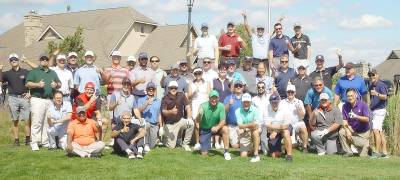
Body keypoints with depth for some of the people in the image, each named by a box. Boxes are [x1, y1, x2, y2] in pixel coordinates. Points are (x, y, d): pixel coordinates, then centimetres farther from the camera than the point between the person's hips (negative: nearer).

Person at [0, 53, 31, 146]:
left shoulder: (26, 72, 5)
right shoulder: (7, 73, 9)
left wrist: (30, 93, -4)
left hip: (24, 97, -1)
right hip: (13, 98, 1)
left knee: (27, 120, -5)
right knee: (15, 121, 5)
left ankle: (28, 138, 2)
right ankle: (16, 140, 9)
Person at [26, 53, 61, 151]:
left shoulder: (53, 73, 24)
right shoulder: (34, 72, 9)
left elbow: (60, 84, 23)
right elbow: (27, 84, 0)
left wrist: (56, 85, 0)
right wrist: (37, 84, -17)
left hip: (49, 100, 4)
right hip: (37, 100, -4)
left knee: (48, 122, 3)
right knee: (36, 122, -9)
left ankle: (45, 141, 11)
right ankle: (34, 143, -7)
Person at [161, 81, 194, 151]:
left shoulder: (181, 95, -3)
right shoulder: (165, 99, -11)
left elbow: (187, 106, -10)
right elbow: (163, 112, -25)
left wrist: (189, 118, -27)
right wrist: (171, 111, -47)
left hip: (180, 120, 3)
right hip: (170, 124, -3)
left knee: (191, 123, -28)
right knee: (171, 146, -9)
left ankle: (185, 144, -9)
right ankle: (164, 135, 27)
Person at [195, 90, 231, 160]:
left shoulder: (221, 106, -15)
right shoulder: (203, 106, -19)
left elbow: (223, 121, -17)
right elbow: (197, 121, -25)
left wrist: (217, 127, -38)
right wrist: (199, 114, -48)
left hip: (215, 127, 1)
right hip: (204, 129, -1)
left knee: (225, 129, -31)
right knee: (204, 154, -6)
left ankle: (226, 152, -18)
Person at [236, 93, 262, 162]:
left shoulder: (255, 110, -12)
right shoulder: (238, 111, -6)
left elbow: (255, 125, -21)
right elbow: (240, 126, -14)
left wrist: (245, 126, -15)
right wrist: (250, 125, -18)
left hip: (254, 132, -2)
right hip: (244, 135, 2)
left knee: (255, 131, -38)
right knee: (243, 155, -6)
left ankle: (256, 155, -29)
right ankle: (250, 148, 31)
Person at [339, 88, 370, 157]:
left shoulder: (363, 104, -14)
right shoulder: (345, 106, -6)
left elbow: (367, 119, -20)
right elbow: (344, 120, -7)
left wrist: (356, 116, -35)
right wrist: (347, 131, -23)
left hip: (363, 132, -3)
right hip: (352, 130, 3)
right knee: (341, 132, -28)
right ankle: (348, 151, -11)